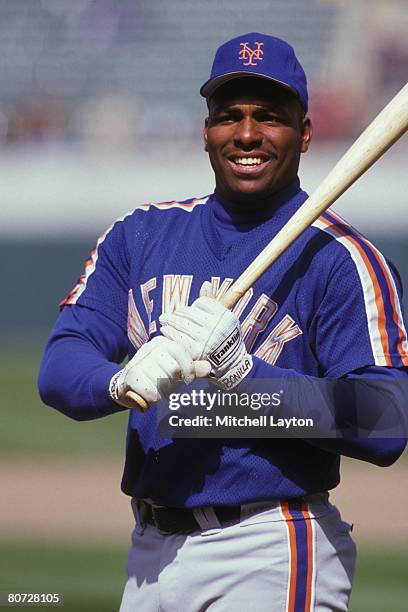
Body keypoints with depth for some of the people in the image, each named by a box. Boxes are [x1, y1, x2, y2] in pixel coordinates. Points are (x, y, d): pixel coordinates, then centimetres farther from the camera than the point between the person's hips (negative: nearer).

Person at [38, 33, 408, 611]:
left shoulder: (340, 259, -6)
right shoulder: (141, 234, 11)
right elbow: (59, 368, 1)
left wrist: (243, 374, -23)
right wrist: (125, 381, -21)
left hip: (272, 560, -5)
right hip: (150, 550, 5)